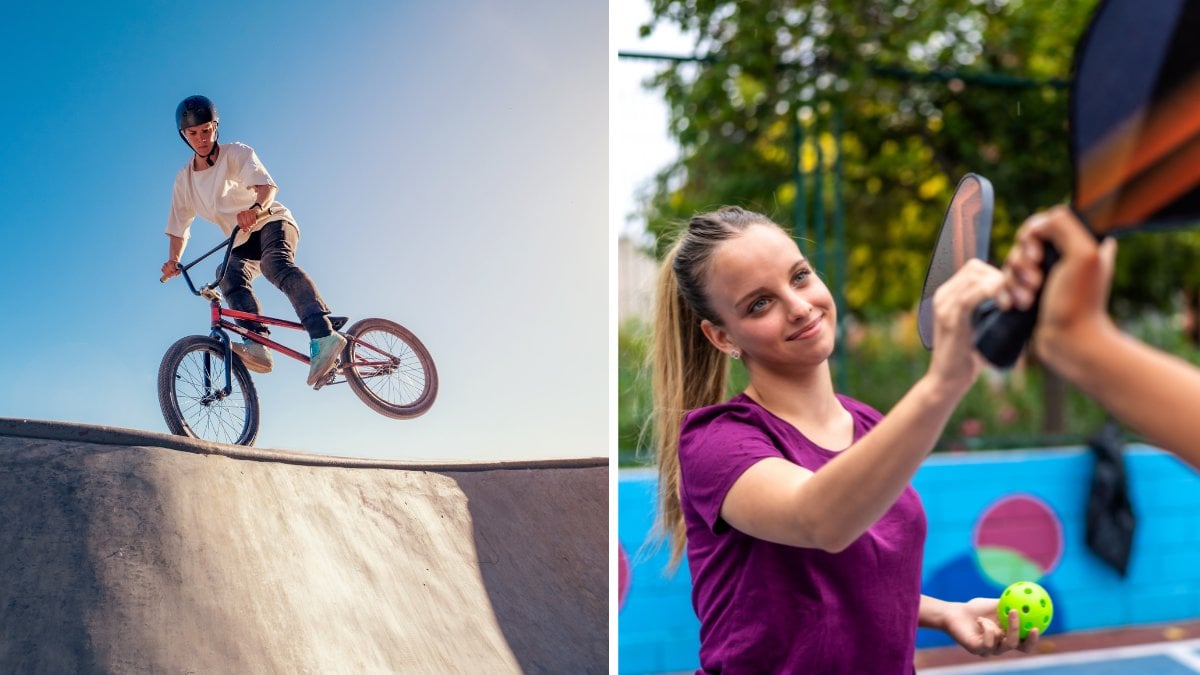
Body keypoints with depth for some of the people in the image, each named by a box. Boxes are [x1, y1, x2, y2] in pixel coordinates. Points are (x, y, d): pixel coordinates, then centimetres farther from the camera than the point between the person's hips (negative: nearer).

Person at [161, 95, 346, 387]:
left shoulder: (236, 153, -6)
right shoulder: (184, 179, 7)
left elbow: (266, 184, -25)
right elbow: (178, 228, 8)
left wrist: (256, 208, -47)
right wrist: (174, 260, -11)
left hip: (274, 222, -5)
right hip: (243, 243, 5)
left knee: (274, 263, -36)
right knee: (229, 274, -28)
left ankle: (323, 335, -55)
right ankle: (257, 342, -44)